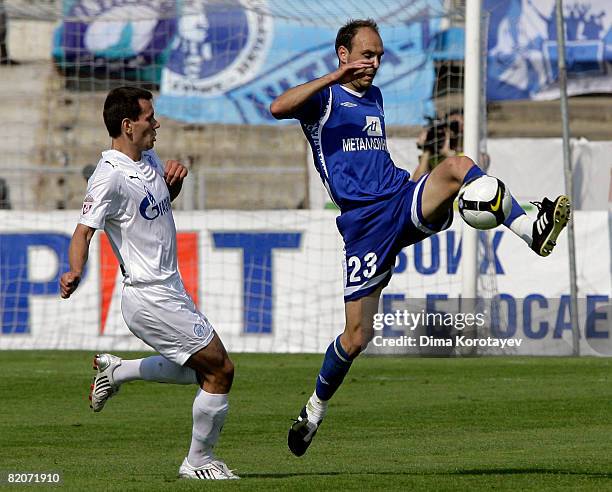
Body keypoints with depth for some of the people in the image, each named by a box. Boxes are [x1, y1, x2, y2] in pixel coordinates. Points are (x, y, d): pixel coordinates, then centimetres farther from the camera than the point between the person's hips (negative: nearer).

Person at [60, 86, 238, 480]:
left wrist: (176, 178, 5)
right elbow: (84, 230, -23)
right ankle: (199, 461, 8)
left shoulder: (149, 159, 8)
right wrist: (75, 274, -41)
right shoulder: (110, 176, -19)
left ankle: (116, 371, 28)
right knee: (220, 370, -6)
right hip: (151, 297, -9)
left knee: (201, 370, 22)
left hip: (169, 290, 10)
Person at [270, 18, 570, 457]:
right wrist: (335, 77, -27)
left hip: (404, 202, 5)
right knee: (357, 335, -6)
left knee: (458, 167, -27)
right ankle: (316, 408, 18)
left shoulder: (374, 97, 24)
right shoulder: (324, 98, 2)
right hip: (364, 220, -5)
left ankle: (531, 230, -45)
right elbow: (279, 108, -20)